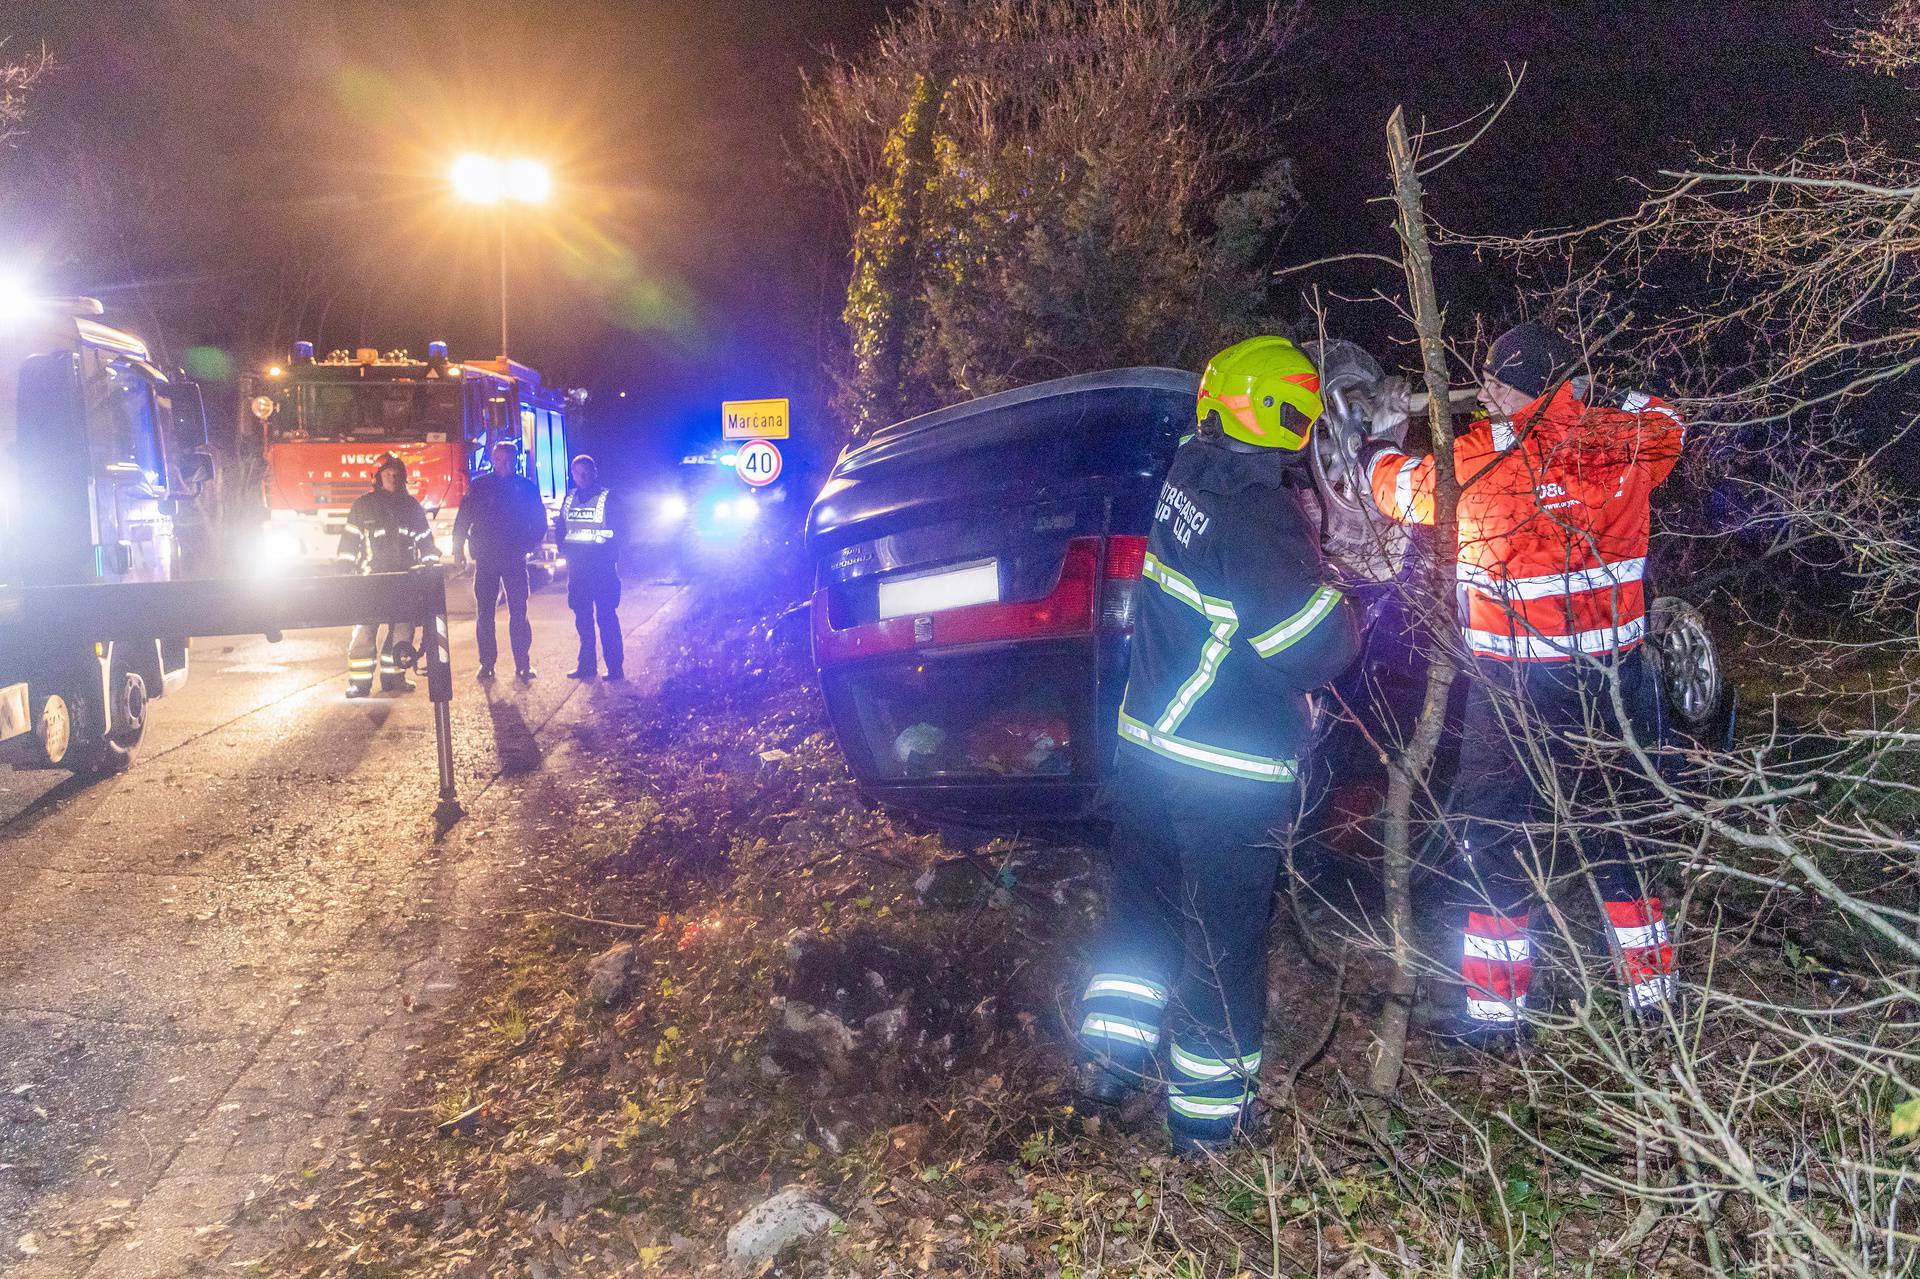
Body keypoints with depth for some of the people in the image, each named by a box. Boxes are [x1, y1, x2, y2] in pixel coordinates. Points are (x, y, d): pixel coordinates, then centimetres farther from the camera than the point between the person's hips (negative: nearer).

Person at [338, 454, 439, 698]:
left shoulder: (412, 506, 13)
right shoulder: (363, 505, 5)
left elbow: (425, 540, 17)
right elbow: (350, 540, 3)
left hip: (404, 578, 3)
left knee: (403, 627, 3)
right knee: (365, 628, -10)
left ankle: (393, 675, 13)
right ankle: (359, 680, -9)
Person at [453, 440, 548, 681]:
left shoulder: (526, 487, 3)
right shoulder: (479, 486, 3)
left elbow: (539, 521, 8)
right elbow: (463, 518, 5)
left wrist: (529, 544, -4)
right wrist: (459, 547, -2)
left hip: (515, 558, -1)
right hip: (485, 560, 1)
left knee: (518, 612, -2)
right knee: (484, 613, 3)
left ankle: (523, 663, 3)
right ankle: (487, 663, 9)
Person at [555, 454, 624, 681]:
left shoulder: (607, 498, -2)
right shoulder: (569, 498, 13)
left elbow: (616, 532, -3)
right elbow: (560, 528, 19)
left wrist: (609, 558, -10)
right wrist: (564, 549, 5)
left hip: (601, 568, -6)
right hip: (576, 568, 6)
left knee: (606, 617, -7)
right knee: (582, 618, 10)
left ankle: (615, 667, -4)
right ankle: (587, 665, 18)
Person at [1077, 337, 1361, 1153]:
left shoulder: (1190, 472, -1)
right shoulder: (1260, 515, -24)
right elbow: (1317, 647, -24)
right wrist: (1348, 609, -5)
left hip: (1149, 739, 7)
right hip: (1230, 769, -7)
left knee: (1143, 902, 23)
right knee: (1224, 934, 7)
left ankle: (1109, 1055, 32)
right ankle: (1206, 1115, 19)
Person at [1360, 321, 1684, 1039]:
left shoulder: (1481, 460, -13)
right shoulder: (1626, 442, -3)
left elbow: (1399, 485, 7)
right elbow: (1666, 423, 23)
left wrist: (1375, 453, 28)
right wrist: (1593, 395, 30)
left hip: (1517, 689, -4)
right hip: (1615, 680, 4)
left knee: (1494, 841, 8)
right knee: (1620, 828, 19)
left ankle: (1494, 1004, 13)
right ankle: (1652, 986, 29)